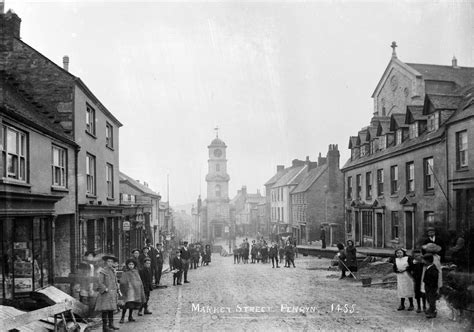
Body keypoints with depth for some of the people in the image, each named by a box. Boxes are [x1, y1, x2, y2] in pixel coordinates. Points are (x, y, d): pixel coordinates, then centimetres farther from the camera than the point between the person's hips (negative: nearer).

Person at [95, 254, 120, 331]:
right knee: (105, 310, -7)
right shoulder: (102, 272, -7)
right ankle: (105, 326, -4)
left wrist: (118, 290, 15)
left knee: (111, 309, 11)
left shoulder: (113, 271, 15)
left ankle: (111, 324, 19)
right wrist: (106, 289, -20)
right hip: (105, 293, -7)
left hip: (113, 293, 7)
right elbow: (100, 283, -11)